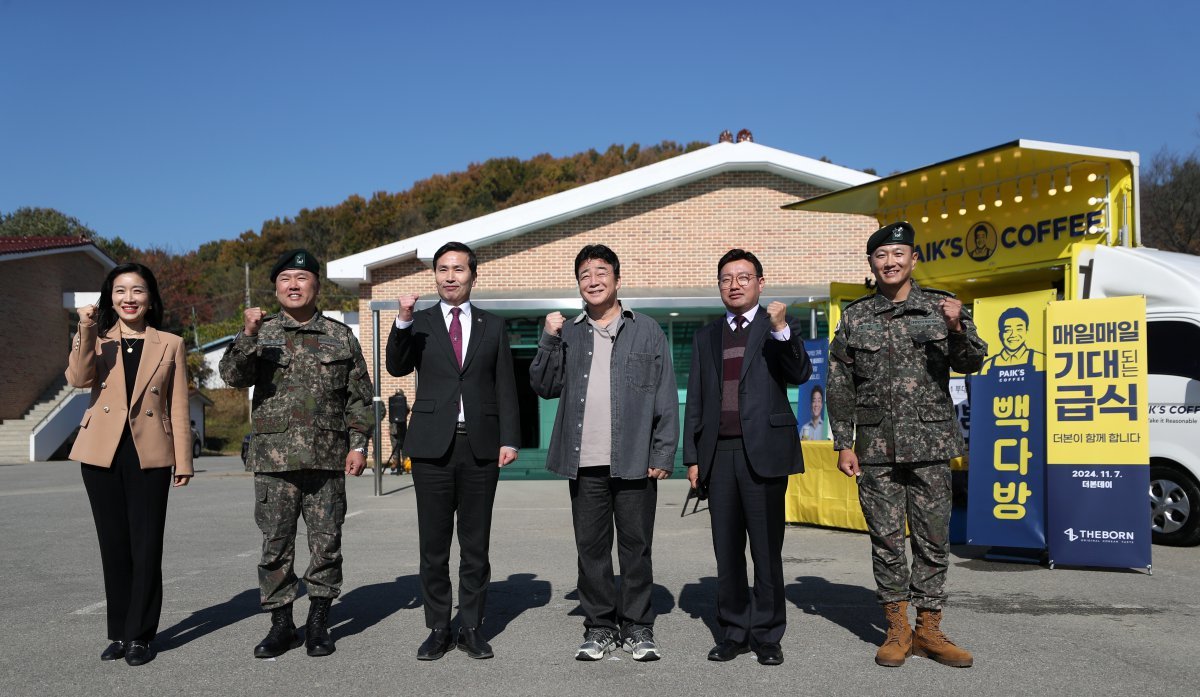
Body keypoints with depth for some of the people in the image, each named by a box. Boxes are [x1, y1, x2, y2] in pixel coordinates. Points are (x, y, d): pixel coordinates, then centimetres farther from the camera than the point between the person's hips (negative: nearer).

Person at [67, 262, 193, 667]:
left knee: (146, 548, 0)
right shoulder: (97, 340, 9)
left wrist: (183, 461, -1)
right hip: (102, 454, 2)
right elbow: (78, 379, -11)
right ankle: (118, 633, 20)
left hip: (149, 455, -2)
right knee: (113, 545, 9)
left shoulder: (170, 345, 5)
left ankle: (140, 636, 9)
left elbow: (179, 408, 3)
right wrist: (86, 332, -20)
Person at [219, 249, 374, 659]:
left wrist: (359, 443, 0)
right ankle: (281, 623, 18)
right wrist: (248, 336, -22)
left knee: (326, 542, 5)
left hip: (328, 458, 0)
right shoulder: (261, 334, 8)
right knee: (276, 544, 5)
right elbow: (233, 376, -7)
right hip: (273, 459, 0)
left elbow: (359, 397, 8)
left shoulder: (341, 337, 8)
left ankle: (318, 622, 18)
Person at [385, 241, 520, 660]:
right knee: (433, 544, 5)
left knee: (475, 544, 7)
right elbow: (397, 368, -6)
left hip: (481, 446, 1)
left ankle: (471, 629, 18)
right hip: (432, 446, 0)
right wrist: (403, 322, -20)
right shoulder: (419, 323, 8)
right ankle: (438, 629, 17)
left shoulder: (493, 327, 9)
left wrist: (509, 439, -3)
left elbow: (505, 387, 7)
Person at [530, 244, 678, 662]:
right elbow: (544, 387, 8)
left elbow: (666, 398, 2)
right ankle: (599, 627, 19)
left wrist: (663, 455, -5)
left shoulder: (647, 331, 6)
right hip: (585, 463, 2)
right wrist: (550, 339, -3)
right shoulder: (568, 334, 13)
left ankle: (638, 629, 16)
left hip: (635, 462, -2)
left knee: (636, 547, 5)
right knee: (591, 548, 8)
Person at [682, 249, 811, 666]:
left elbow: (800, 374, -10)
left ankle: (767, 635, 11)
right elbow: (695, 401, 14)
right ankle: (734, 631, 17)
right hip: (719, 454, 4)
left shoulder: (781, 329, 6)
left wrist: (781, 329, -24)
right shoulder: (706, 337, 16)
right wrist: (692, 456, 8)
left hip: (763, 451, -3)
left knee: (766, 549, 1)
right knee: (727, 550, 7)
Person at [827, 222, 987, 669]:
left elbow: (971, 364, 1)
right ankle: (897, 629, 18)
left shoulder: (941, 306, 4)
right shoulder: (854, 317, 5)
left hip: (930, 442, 0)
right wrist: (844, 444, 1)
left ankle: (928, 631, 17)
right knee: (886, 539, 5)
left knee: (933, 538, 4)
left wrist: (957, 329, -20)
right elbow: (839, 386, 6)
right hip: (876, 447, 0)